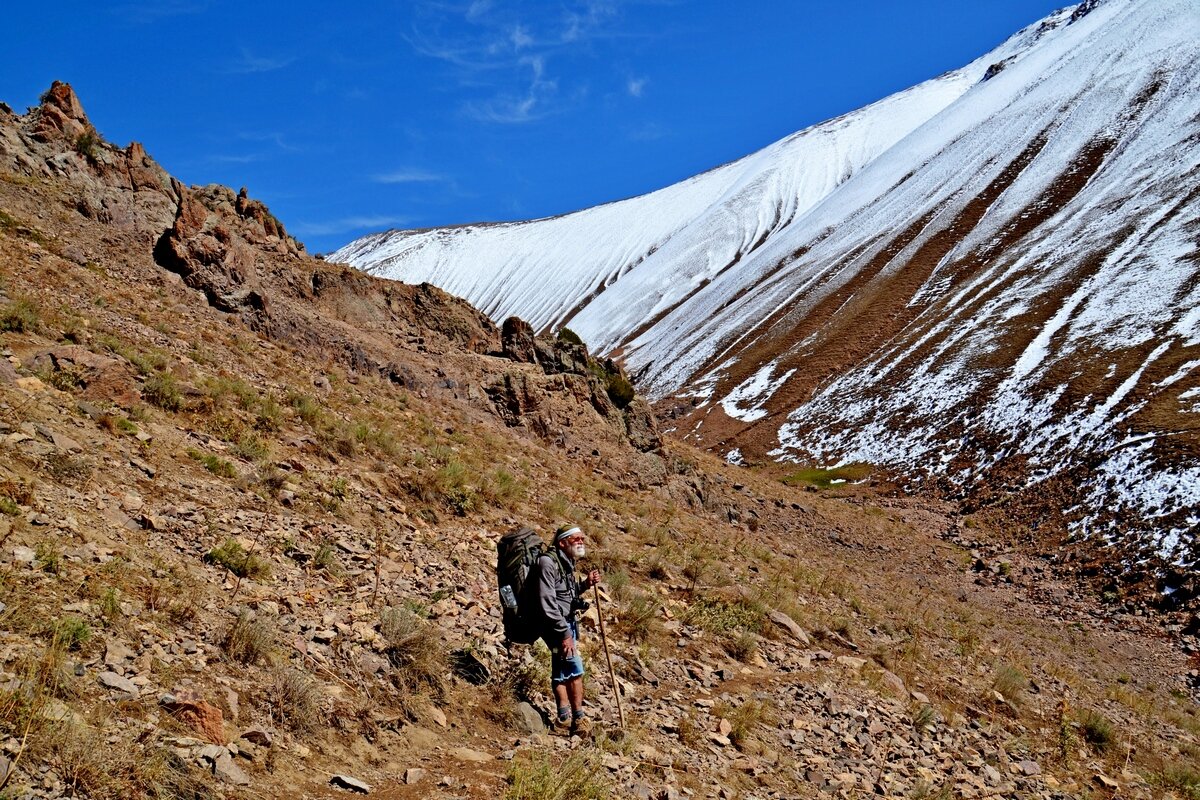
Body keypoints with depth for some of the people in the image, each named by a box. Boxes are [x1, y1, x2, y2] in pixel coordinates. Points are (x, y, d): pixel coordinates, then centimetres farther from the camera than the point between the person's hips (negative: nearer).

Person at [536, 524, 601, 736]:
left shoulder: (566, 563, 10)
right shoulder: (548, 562, -20)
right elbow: (547, 602, -24)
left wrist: (585, 584, 2)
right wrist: (564, 633, -24)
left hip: (566, 623, 10)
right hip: (556, 625, -10)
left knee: (561, 670, 13)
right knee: (575, 668, -10)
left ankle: (565, 715, 19)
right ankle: (579, 718, -2)